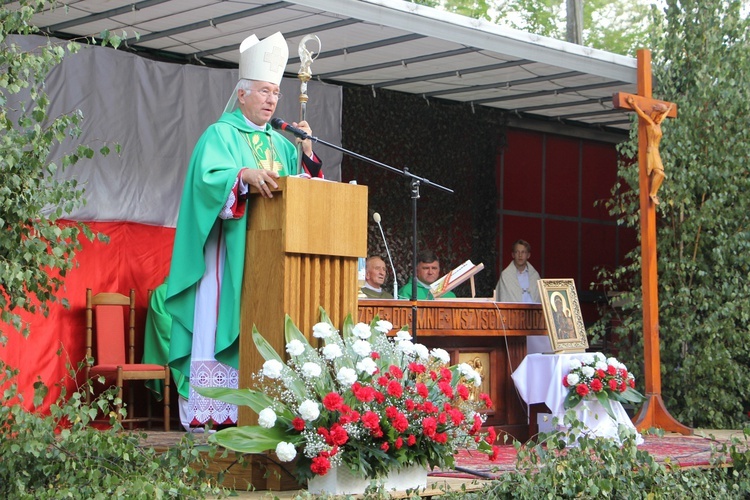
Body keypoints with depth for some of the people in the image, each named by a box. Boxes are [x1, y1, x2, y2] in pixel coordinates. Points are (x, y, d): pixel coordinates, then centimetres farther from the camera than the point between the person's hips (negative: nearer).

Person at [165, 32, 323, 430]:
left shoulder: (279, 142, 20)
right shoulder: (220, 134, 1)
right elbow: (208, 177, -16)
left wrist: (306, 151, 5)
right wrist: (245, 175, -32)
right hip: (230, 250, -6)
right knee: (220, 322, -10)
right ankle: (206, 412, -9)